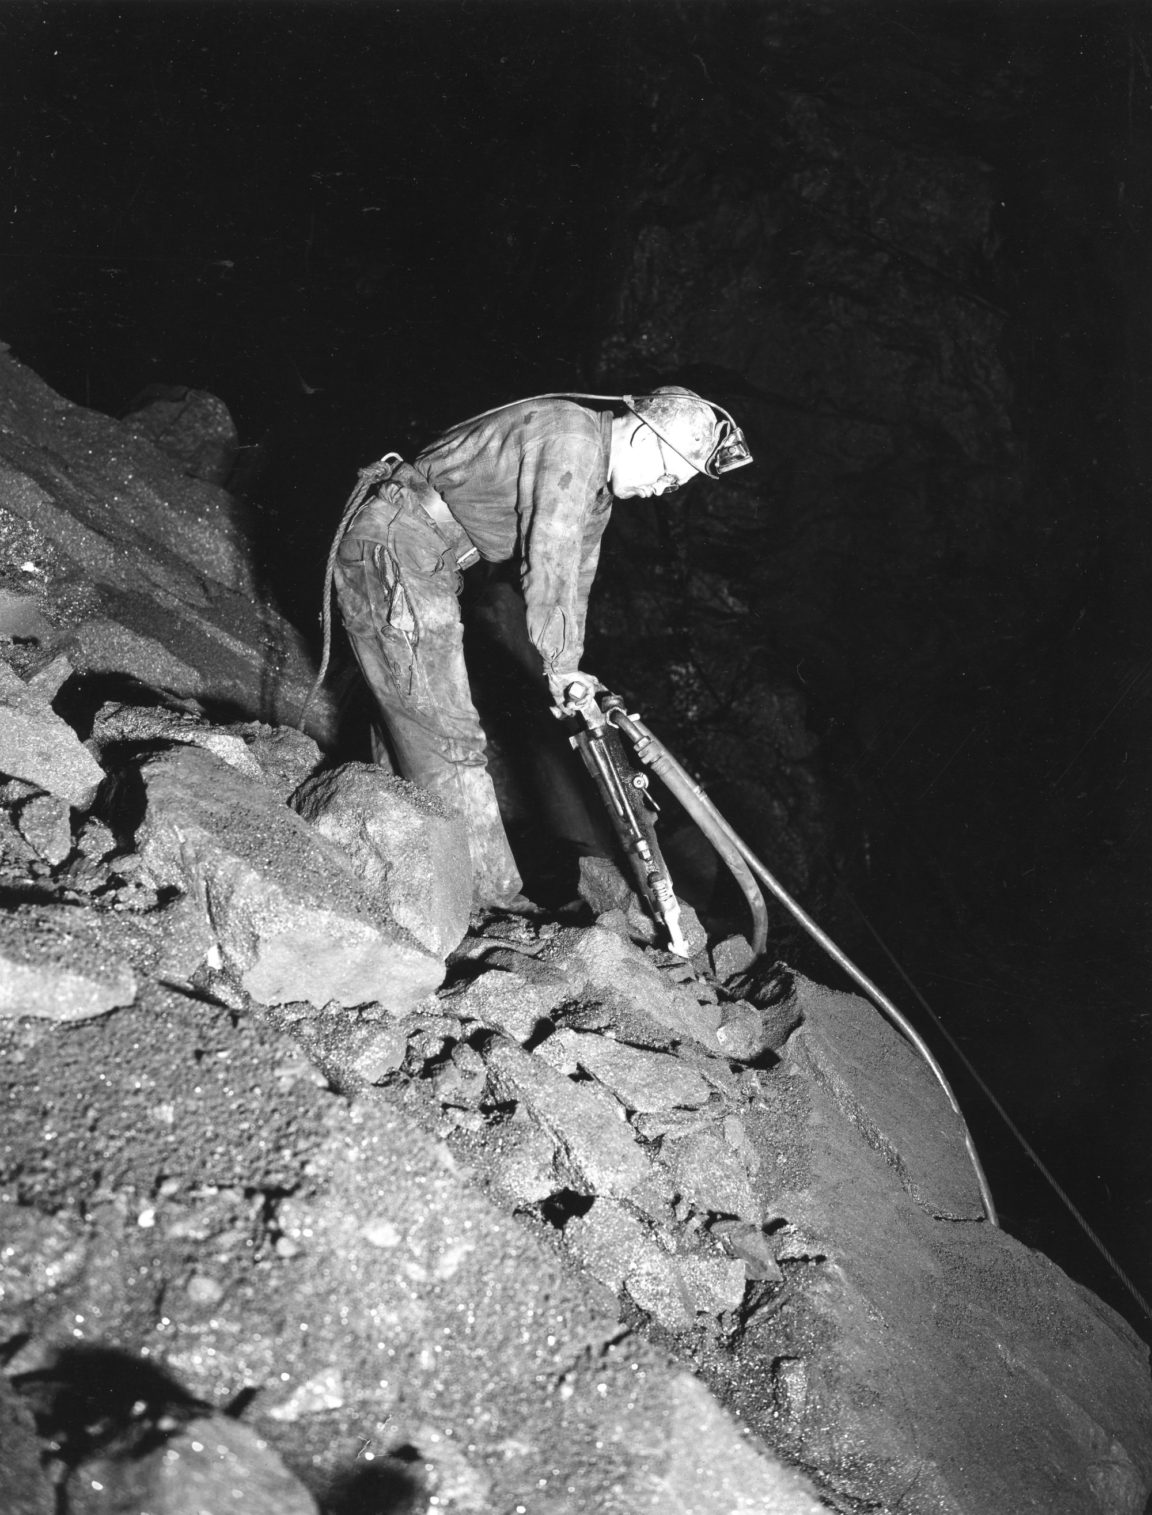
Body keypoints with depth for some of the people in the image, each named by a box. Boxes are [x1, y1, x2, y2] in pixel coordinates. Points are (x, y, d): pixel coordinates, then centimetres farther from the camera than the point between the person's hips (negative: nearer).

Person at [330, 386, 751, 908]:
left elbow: (576, 572, 15)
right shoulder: (572, 438, -21)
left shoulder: (597, 476, 12)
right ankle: (490, 901, -4)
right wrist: (559, 666, -15)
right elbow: (548, 565, -24)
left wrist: (566, 668, 9)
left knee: (406, 711, 22)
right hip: (393, 552, -11)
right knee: (448, 734, -9)